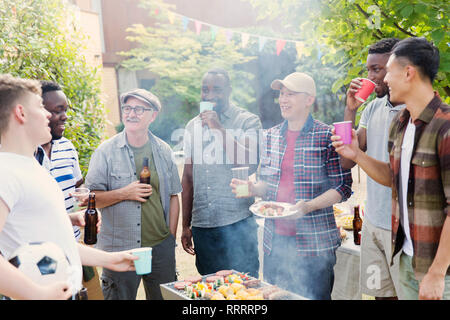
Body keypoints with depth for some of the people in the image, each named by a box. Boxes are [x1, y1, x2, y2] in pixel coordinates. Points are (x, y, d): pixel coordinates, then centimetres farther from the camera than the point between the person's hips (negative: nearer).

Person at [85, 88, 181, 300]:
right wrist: (124, 193, -18)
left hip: (160, 247, 3)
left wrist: (171, 238, 6)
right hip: (119, 249, -3)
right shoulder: (106, 152, -3)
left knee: (165, 297, 13)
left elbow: (173, 197, 10)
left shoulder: (164, 151, 6)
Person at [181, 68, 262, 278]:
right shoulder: (193, 126, 11)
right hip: (201, 225, 4)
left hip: (237, 223, -4)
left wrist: (219, 127, -17)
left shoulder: (248, 121, -2)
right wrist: (185, 225, 14)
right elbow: (188, 176, 14)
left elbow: (250, 166, -17)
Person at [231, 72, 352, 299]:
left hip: (314, 243, -5)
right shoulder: (271, 136, 10)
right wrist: (252, 189, -4)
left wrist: (308, 206, -22)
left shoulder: (327, 136, -7)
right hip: (275, 241, 5)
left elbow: (343, 187, -8)